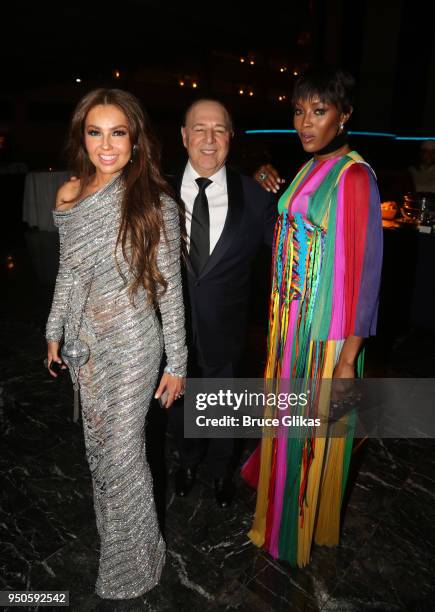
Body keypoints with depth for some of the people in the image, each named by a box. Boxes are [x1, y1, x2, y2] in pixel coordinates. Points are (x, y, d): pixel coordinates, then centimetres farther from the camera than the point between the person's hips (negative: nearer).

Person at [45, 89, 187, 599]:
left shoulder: (155, 203, -14)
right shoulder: (69, 195, 1)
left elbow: (170, 289, -11)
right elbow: (68, 271, 11)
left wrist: (177, 363, -9)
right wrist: (55, 331, 16)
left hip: (133, 345, -5)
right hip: (85, 343, 5)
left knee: (122, 454, 6)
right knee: (99, 444, 19)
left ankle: (131, 564, 35)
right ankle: (111, 528, 47)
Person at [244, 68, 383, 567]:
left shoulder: (354, 177, -16)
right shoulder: (308, 171, 8)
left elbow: (364, 269, -19)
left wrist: (348, 357, -18)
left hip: (325, 330, -7)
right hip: (290, 321, 8)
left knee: (315, 428, 10)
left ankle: (311, 524, 37)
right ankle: (284, 502, 48)